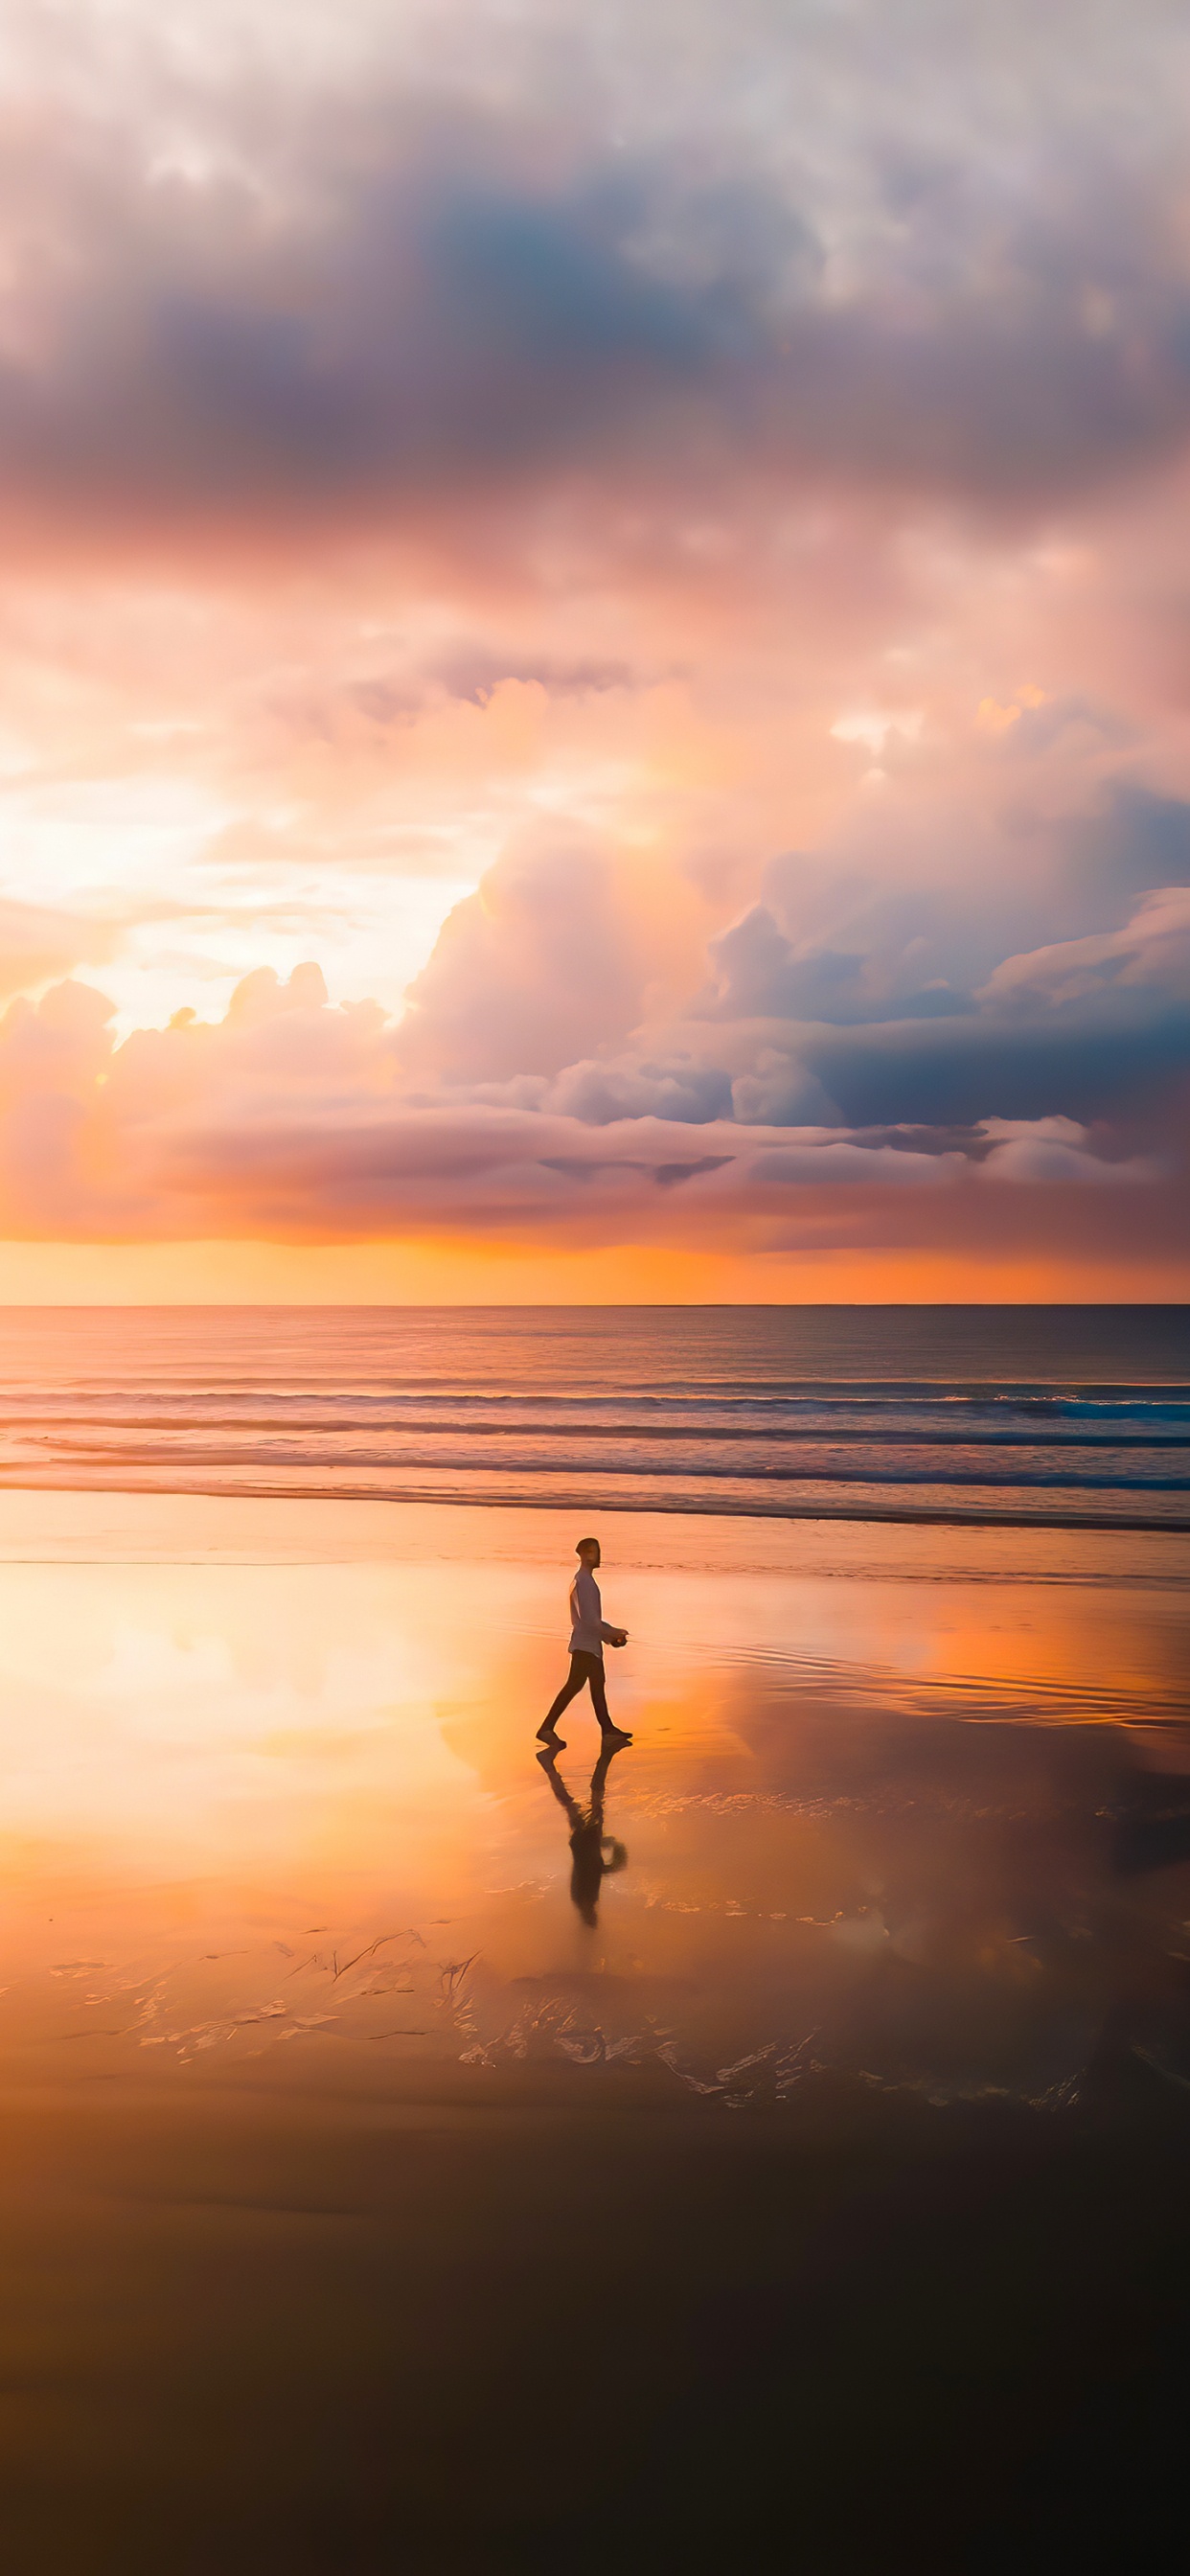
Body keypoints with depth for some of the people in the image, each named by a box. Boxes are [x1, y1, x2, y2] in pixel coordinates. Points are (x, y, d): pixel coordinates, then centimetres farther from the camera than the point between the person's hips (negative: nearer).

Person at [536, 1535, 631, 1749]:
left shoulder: (584, 1580, 16)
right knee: (574, 1685, -10)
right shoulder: (583, 1581, -17)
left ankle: (608, 1731, 19)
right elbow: (588, 1618, -23)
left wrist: (611, 1635, 18)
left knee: (597, 1685, 13)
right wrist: (612, 1633, -14)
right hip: (584, 1645, -10)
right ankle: (547, 1729, -10)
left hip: (591, 1644, 10)